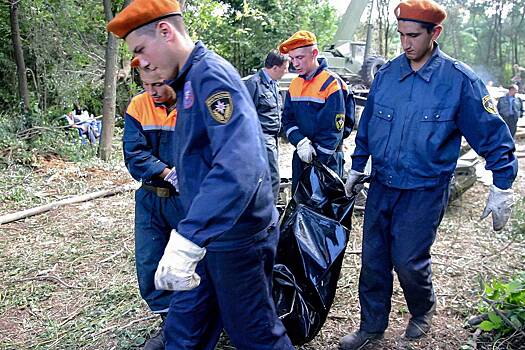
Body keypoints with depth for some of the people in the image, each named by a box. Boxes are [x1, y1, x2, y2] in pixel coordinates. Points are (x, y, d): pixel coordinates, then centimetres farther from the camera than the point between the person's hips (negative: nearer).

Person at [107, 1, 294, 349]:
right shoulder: (190, 79, 11)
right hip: (211, 234, 9)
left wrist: (186, 240, -43)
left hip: (237, 237, -9)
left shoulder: (211, 74, -21)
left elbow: (240, 163, -37)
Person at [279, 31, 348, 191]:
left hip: (328, 159, -6)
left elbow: (334, 129, -15)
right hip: (301, 156, 6)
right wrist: (300, 142, -14)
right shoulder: (294, 85, 8)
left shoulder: (332, 83, -12)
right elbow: (288, 119, 6)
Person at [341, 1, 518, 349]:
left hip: (425, 192, -4)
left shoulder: (460, 80, -11)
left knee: (408, 260, 1)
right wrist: (356, 168, 17)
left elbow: (493, 135, -6)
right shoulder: (387, 73, 1)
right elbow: (366, 125, 13)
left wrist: (502, 188, -7)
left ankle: (424, 310, 34)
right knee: (373, 258, 9)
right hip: (381, 186, 4)